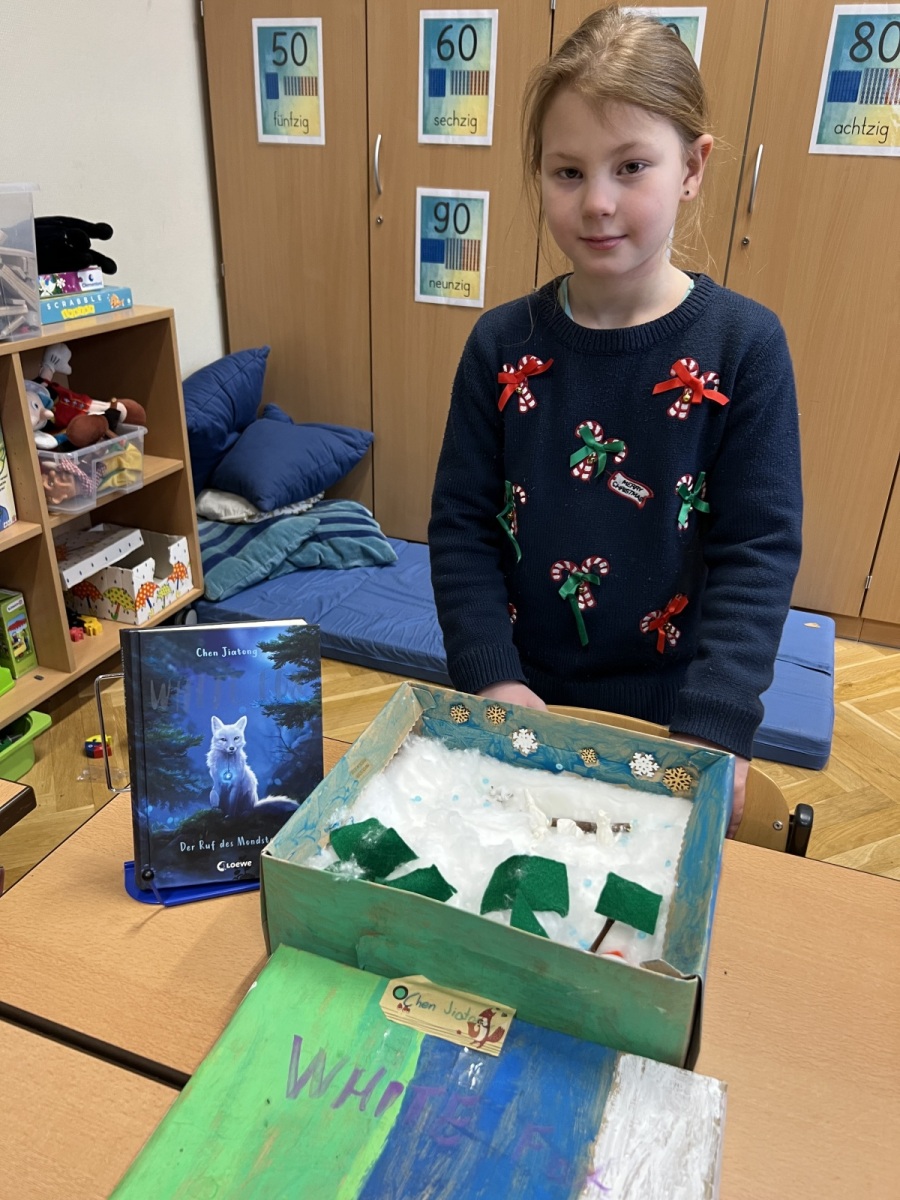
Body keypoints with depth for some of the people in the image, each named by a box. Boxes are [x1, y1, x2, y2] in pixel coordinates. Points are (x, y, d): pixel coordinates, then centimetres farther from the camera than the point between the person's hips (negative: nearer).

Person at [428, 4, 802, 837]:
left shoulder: (744, 344, -10)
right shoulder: (502, 345, -5)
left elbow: (760, 550, -12)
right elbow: (461, 526, -4)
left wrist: (712, 730, -21)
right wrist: (492, 678, -15)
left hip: (670, 723, -1)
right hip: (520, 708, 2)